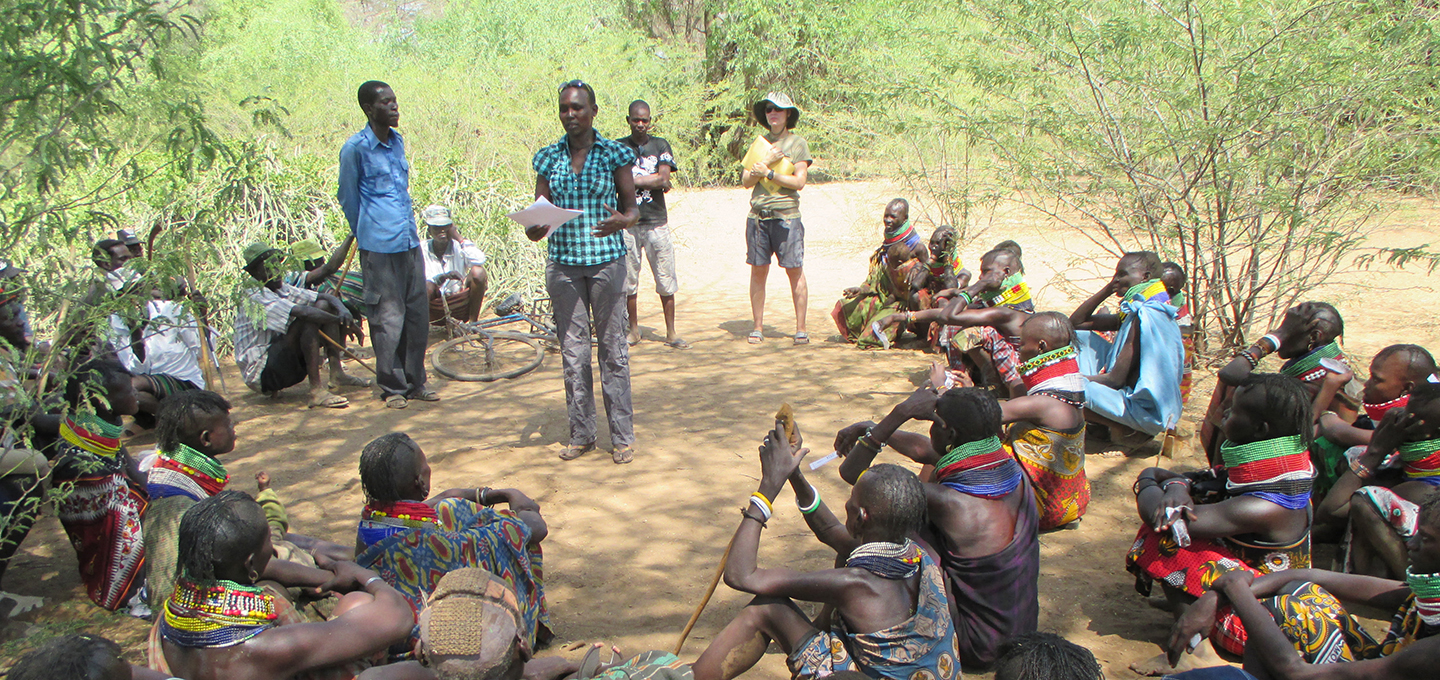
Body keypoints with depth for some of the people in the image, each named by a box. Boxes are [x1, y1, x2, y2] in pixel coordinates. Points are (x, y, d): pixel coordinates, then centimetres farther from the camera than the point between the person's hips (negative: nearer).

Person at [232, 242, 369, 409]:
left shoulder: (283, 289, 9)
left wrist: (343, 311, -18)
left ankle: (336, 373, -7)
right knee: (308, 319, -27)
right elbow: (303, 312, -32)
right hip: (261, 374, -9)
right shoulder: (256, 297, -18)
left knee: (323, 305, 2)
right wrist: (342, 322, -24)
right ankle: (316, 392, -32)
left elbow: (325, 296, 3)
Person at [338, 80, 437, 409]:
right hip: (379, 246, -6)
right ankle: (392, 387, 11)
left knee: (417, 314, 9)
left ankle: (415, 382, 20)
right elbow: (347, 198, 3)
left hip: (410, 242, 6)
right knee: (388, 318, -1)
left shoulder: (398, 141, 13)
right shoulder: (356, 147, -7)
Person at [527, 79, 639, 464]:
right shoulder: (549, 157, 8)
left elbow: (632, 208, 1)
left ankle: (623, 437, 11)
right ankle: (581, 434, 19)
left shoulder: (614, 154, 0)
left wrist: (621, 221, -22)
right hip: (563, 262, 3)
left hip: (606, 261, -3)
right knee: (572, 350, 7)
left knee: (612, 348, 2)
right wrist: (534, 228, -14)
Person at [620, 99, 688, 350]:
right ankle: (634, 330, 19)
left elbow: (664, 178, -6)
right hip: (627, 223, 0)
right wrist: (653, 182, -7)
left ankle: (671, 333, 8)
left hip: (656, 222, 0)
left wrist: (633, 180, -6)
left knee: (666, 281, 0)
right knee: (628, 281, 5)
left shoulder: (660, 146, 8)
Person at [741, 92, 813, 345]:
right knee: (758, 271, 4)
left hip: (786, 216, -3)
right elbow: (746, 181, 9)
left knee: (795, 272, -2)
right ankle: (757, 327, 12)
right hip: (757, 215, 3)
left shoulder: (797, 143, 4)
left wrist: (768, 173, -6)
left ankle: (801, 329, 5)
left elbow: (799, 181, -5)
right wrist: (766, 161, -5)